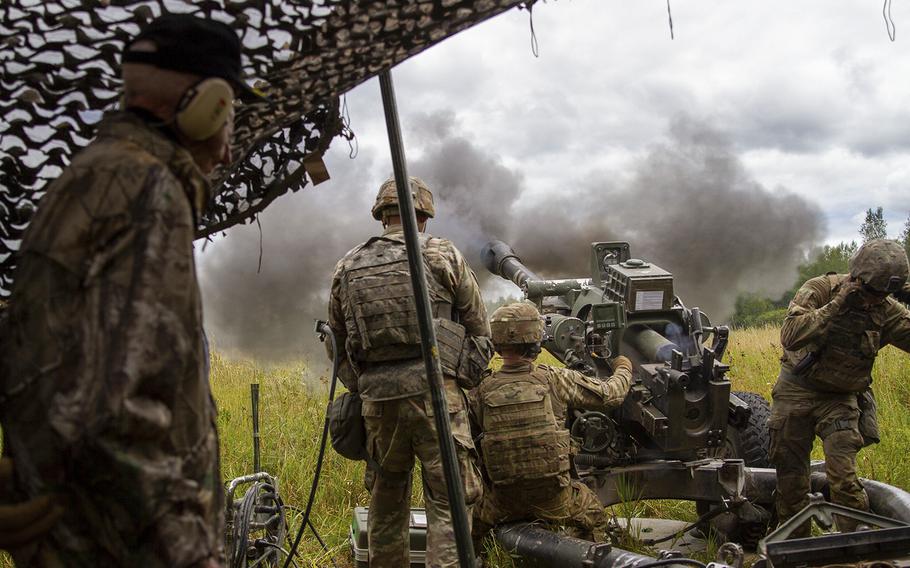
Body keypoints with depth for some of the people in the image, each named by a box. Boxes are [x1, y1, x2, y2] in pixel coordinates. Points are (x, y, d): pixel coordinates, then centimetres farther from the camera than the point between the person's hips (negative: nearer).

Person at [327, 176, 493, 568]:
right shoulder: (442, 256, 2)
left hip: (376, 399, 4)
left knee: (386, 498, 18)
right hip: (435, 391, -4)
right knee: (449, 501, -1)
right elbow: (479, 328, 7)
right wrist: (467, 379, 20)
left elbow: (340, 343, 16)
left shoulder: (346, 270, 12)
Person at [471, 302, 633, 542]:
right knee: (593, 517, 29)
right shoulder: (555, 379, -10)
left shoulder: (482, 392, -7)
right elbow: (610, 395, 1)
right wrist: (623, 369, 22)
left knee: (471, 524, 30)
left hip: (504, 501, 1)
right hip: (553, 498, -1)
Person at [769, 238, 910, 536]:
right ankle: (794, 542, 24)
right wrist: (837, 305, -31)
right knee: (790, 472, 8)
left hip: (840, 399, 1)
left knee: (843, 476, -15)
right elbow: (790, 336, -28)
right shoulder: (820, 290, -15)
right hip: (796, 391, 0)